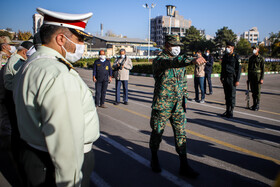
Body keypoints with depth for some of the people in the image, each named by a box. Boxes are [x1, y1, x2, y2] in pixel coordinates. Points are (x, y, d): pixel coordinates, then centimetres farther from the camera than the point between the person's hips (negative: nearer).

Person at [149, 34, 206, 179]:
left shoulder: (181, 60, 11)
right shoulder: (159, 60, -12)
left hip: (178, 106, 5)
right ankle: (154, 159, 32)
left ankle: (184, 166, 13)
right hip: (162, 105, -5)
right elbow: (172, 63, -35)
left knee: (181, 134, 5)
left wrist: (184, 98, 16)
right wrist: (192, 60, -49)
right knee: (157, 133, 9)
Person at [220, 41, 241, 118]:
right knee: (226, 95, 10)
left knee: (232, 95, -2)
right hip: (225, 79, 6)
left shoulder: (236, 57, -6)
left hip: (232, 79, -6)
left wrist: (237, 80, -13)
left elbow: (239, 69, -8)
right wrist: (221, 77, 15)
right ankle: (227, 110, 18)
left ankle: (231, 112, 4)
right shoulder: (225, 56, 11)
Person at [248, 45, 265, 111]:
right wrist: (248, 77, 11)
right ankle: (254, 104, 17)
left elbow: (263, 69, -5)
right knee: (253, 91, 8)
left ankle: (257, 105, 5)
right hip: (251, 75, 5)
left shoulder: (261, 58, -3)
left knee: (257, 91, -2)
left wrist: (262, 79, -11)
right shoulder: (251, 58, 12)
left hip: (258, 75, -4)